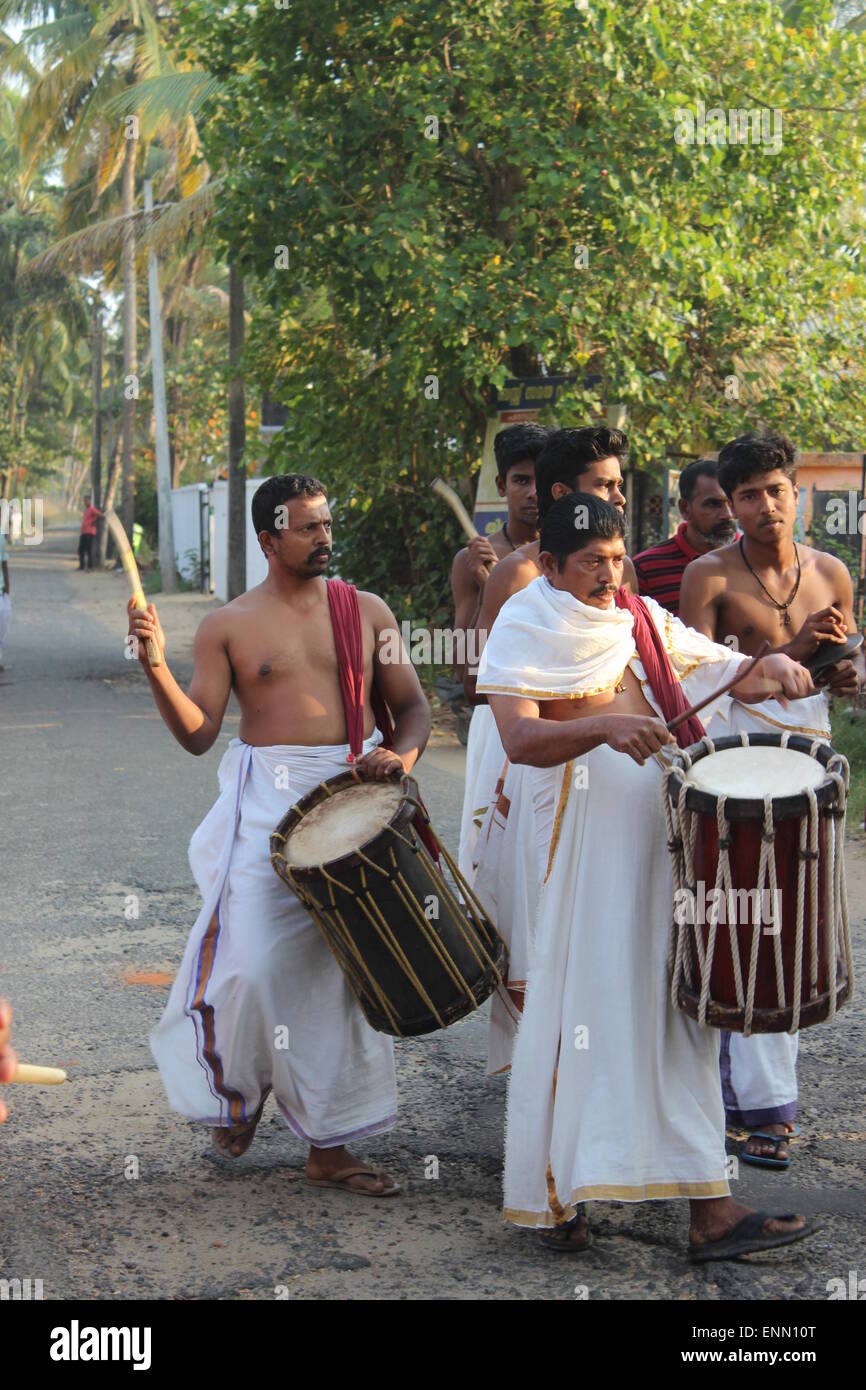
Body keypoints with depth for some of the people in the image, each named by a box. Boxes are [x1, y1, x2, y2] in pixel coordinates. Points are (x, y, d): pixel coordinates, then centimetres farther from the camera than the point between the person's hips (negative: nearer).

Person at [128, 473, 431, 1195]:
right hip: (269, 805, -2)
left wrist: (401, 756, -9)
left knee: (343, 970, 5)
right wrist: (156, 666, -17)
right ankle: (242, 1085, 21)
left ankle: (330, 1145, 15)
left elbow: (414, 708, 13)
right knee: (253, 965, -12)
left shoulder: (366, 612, 10)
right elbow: (198, 733, -2)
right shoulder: (229, 626, 3)